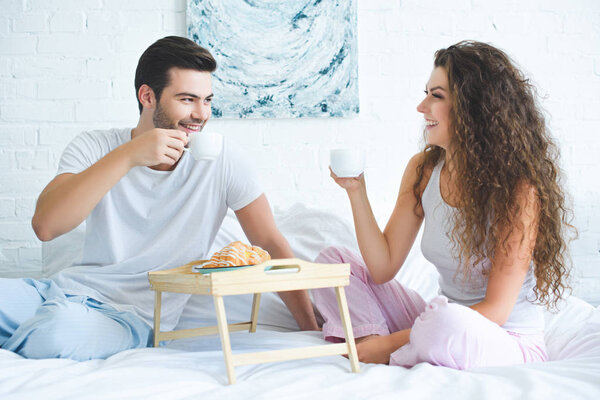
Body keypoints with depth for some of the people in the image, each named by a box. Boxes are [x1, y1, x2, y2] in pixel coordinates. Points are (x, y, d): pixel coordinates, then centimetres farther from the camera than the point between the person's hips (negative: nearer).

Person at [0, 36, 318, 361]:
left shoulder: (223, 160, -4)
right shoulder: (95, 147, -1)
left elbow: (270, 244, 0)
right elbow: (45, 226, -17)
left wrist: (312, 330, -6)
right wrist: (127, 156, -25)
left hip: (133, 318, -1)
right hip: (69, 288, 2)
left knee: (57, 331, -34)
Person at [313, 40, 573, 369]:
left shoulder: (519, 190, -20)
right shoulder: (422, 170, 0)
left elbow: (495, 311, -21)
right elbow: (384, 267, -1)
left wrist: (390, 342, -22)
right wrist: (356, 191, -12)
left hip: (511, 344, -6)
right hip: (433, 326, 7)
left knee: (444, 321, -40)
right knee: (332, 260, 3)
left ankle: (389, 362, -8)